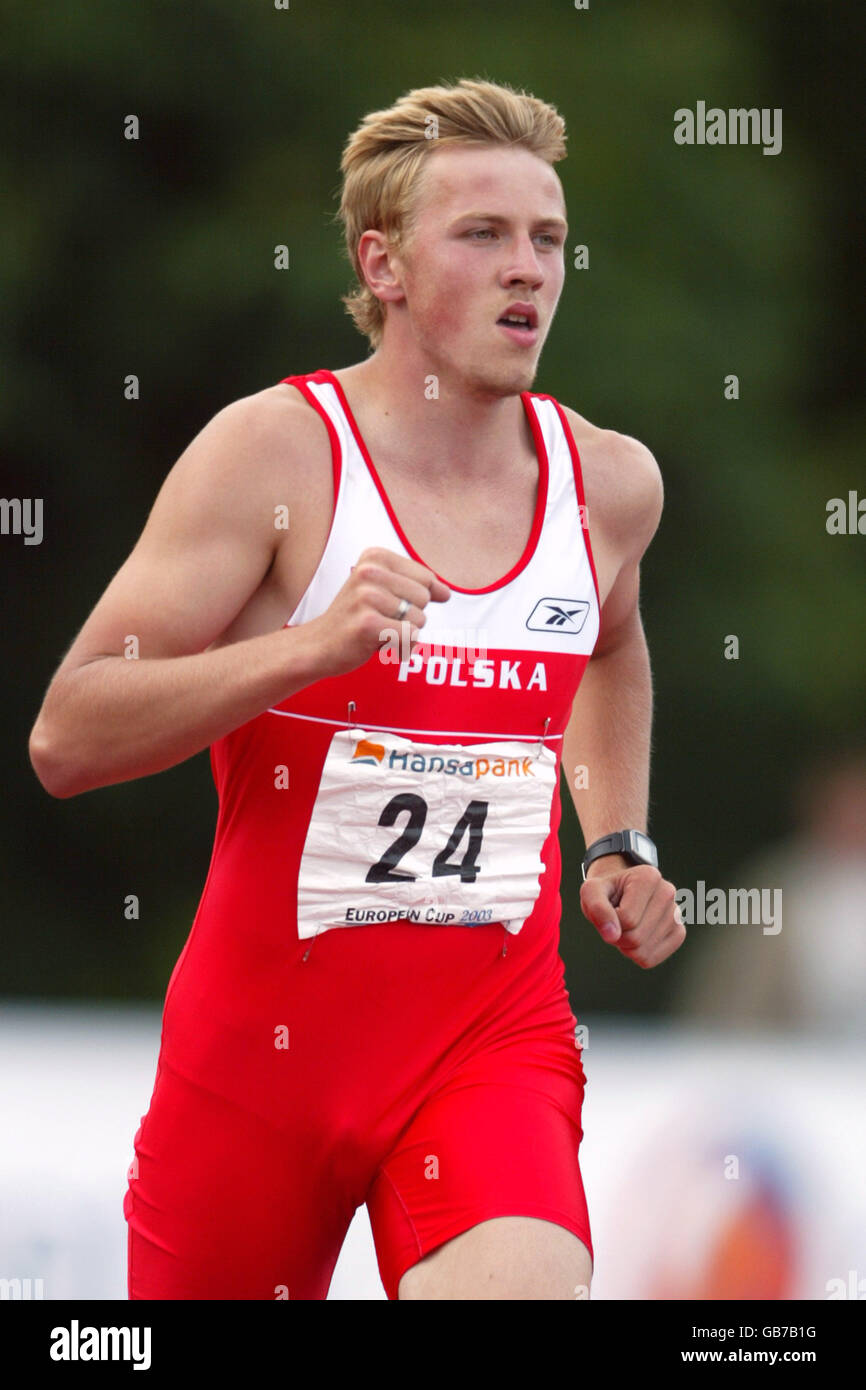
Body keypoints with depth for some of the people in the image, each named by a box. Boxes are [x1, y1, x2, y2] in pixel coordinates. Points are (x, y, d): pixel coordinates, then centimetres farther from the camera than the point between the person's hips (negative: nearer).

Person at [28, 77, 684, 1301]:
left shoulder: (610, 483, 4)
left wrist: (619, 845, 18)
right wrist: (312, 645, -28)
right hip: (263, 1037, -2)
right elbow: (66, 741, -17)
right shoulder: (274, 452, -10)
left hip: (497, 1041, 2)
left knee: (526, 1286, -28)